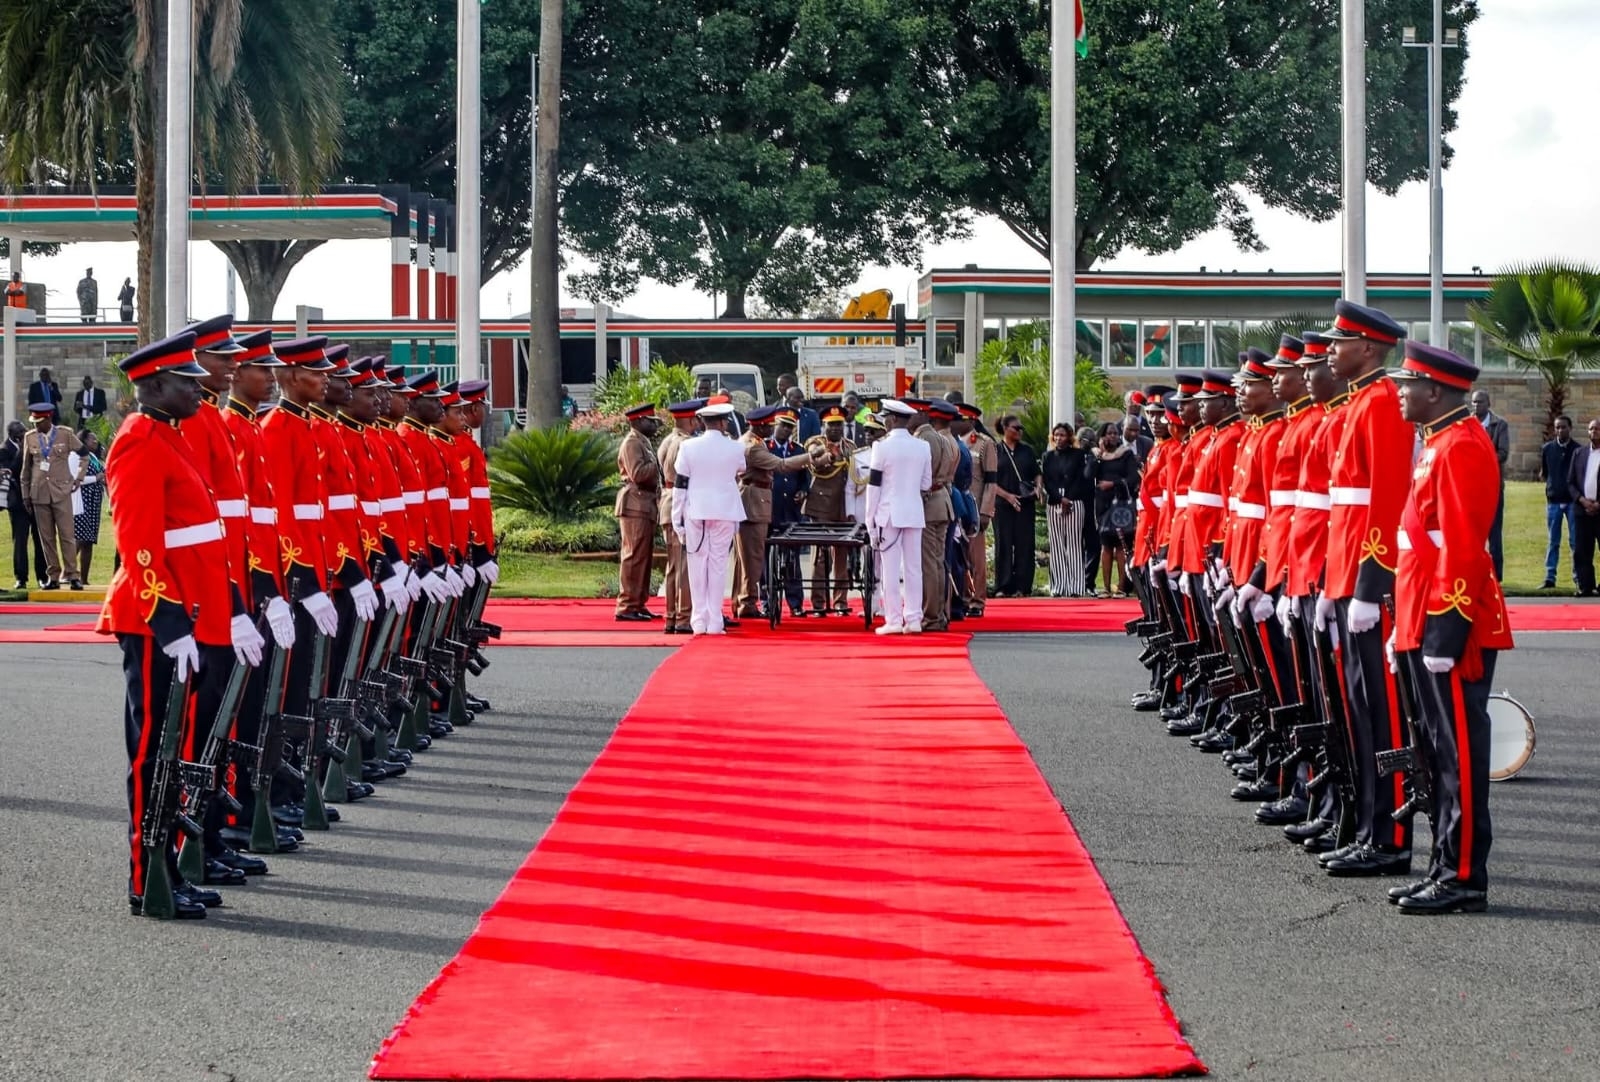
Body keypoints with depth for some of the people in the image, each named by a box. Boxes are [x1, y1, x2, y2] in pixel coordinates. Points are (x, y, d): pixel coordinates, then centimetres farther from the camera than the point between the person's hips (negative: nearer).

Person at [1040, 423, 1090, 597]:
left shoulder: (1078, 454, 7)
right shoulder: (1048, 457, 14)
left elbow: (1081, 479, 1)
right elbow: (1046, 481, 6)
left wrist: (1068, 499, -8)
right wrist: (1060, 499, -8)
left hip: (1074, 503, -2)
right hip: (1053, 504, 3)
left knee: (1074, 544, -6)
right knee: (1056, 546, -1)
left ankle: (1074, 587, -9)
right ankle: (1058, 587, -3)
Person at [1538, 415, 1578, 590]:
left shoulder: (1578, 450, 2)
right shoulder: (1547, 449, 7)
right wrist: (1543, 476, -4)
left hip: (1573, 500, -2)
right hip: (1553, 500, 2)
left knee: (1575, 541, 0)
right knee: (1553, 542, 5)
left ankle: (1578, 576, 5)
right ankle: (1549, 578, 7)